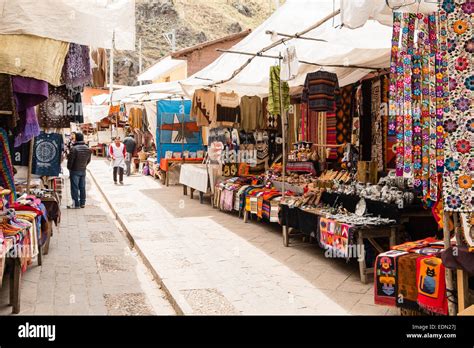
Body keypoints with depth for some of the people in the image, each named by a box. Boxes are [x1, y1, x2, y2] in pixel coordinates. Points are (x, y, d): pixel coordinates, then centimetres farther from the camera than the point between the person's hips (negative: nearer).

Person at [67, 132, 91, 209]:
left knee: (75, 188, 0)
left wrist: (69, 168, 1)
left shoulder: (74, 148, -19)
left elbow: (70, 160, -15)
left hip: (75, 171, -6)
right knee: (82, 187, 12)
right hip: (83, 170, 6)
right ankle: (82, 203, 18)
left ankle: (76, 204, 1)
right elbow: (88, 160, 11)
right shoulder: (87, 149, 3)